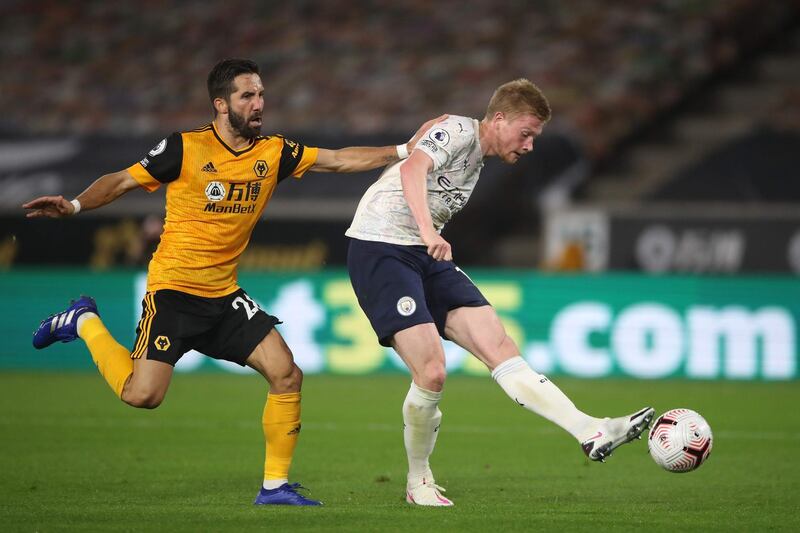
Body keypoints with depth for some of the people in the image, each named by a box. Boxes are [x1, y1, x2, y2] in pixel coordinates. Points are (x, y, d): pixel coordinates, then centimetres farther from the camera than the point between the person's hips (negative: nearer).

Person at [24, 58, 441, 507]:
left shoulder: (274, 153, 2)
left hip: (225, 295, 5)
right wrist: (74, 206, -18)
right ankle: (85, 323, 12)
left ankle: (276, 485, 4)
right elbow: (122, 182, -4)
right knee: (143, 395, -15)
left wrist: (402, 151, -1)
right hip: (173, 291, -5)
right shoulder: (185, 149, -11)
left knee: (287, 375, -8)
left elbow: (341, 161, 7)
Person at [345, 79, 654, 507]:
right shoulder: (460, 131, -11)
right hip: (380, 250, -9)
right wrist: (428, 232, -44)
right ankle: (418, 483, 3)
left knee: (501, 349, -7)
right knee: (431, 373, -18)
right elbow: (413, 169, -30)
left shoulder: (476, 160, 18)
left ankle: (591, 433, -18)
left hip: (426, 260, 9)